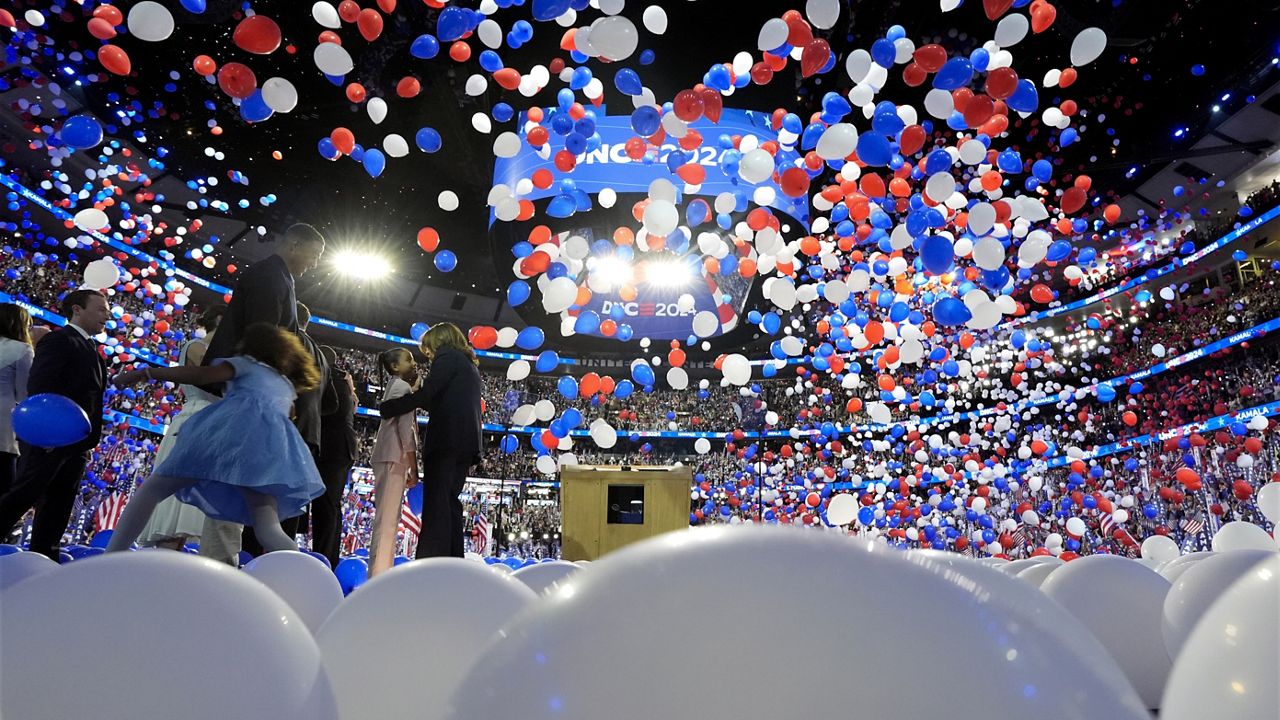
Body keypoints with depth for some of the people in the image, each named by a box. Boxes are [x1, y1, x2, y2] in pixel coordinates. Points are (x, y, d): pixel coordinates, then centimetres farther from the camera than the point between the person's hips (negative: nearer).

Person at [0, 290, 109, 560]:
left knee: (58, 506, 9)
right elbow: (38, 387, -17)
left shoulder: (91, 349, 20)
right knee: (22, 497, -7)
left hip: (76, 444, 8)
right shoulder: (59, 340, -6)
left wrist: (88, 439, 14)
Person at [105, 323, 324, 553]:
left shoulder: (247, 363, 26)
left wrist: (146, 373, 9)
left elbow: (203, 375, 9)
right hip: (273, 441, 4)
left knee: (154, 487, 11)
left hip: (233, 424, -3)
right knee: (269, 531, -7)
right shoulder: (287, 386, 39)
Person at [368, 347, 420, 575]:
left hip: (390, 457, 10)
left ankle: (381, 573, 8)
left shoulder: (393, 387, 22)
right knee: (387, 518, -12)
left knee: (388, 518, 7)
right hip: (395, 458, -10)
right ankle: (379, 575, -14)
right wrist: (414, 467, -14)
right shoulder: (402, 387, -7)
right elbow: (406, 428, -14)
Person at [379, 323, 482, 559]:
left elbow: (427, 393, -9)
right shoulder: (469, 364, 28)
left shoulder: (447, 355, 2)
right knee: (449, 503, 8)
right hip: (466, 441, 9)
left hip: (447, 439, -9)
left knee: (436, 504, -13)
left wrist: (387, 408, -2)